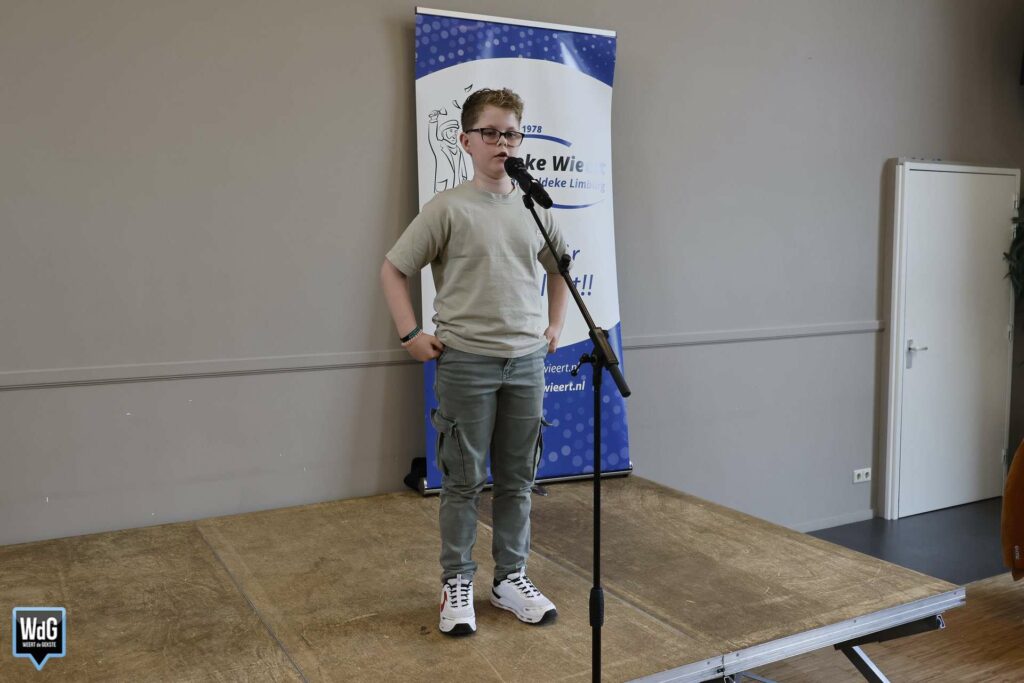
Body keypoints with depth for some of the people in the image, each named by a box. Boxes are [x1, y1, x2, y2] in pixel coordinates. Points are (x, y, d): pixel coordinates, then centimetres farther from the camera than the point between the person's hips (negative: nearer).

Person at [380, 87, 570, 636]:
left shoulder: (534, 209, 8)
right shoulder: (448, 208, -6)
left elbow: (559, 267, 24)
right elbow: (393, 269, -2)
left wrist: (554, 325, 15)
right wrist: (411, 334, -7)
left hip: (526, 362, 4)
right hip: (466, 362, -4)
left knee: (517, 479, 11)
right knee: (465, 480, 5)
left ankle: (511, 577, 26)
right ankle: (456, 584, 20)